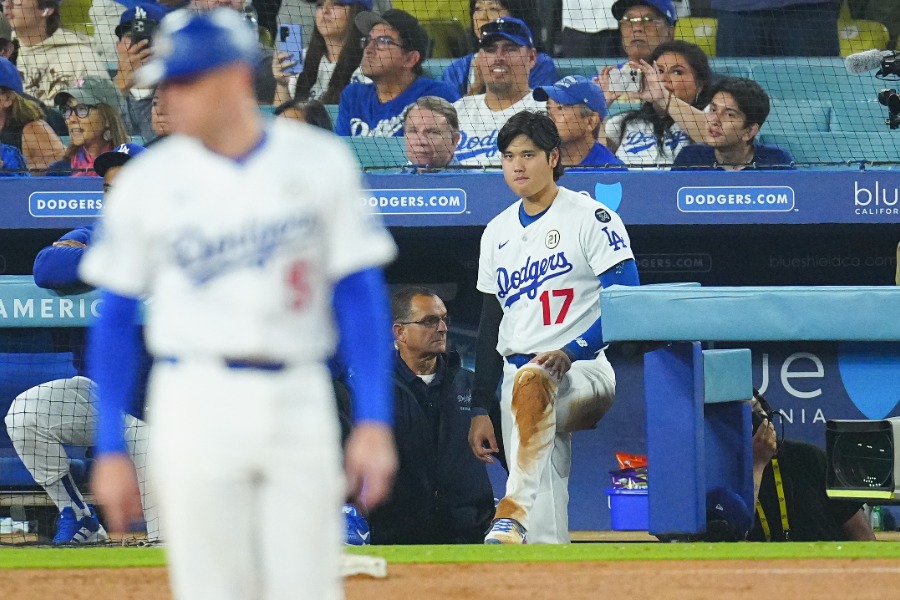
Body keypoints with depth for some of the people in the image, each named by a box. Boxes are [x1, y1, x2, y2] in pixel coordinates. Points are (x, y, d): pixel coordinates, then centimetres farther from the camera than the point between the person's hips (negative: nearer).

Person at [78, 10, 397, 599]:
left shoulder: (320, 162, 1)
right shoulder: (147, 181, 2)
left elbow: (360, 294, 3)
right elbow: (114, 318, 7)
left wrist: (374, 419, -5)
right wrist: (110, 450, 3)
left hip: (300, 403, 0)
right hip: (195, 410, 0)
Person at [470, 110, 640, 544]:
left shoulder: (592, 219, -2)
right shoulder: (498, 232, 17)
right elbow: (491, 325, 20)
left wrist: (569, 353, -24)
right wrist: (480, 410, 14)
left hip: (587, 372, -6)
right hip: (518, 374, 6)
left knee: (531, 381, -39)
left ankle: (514, 510, -49)